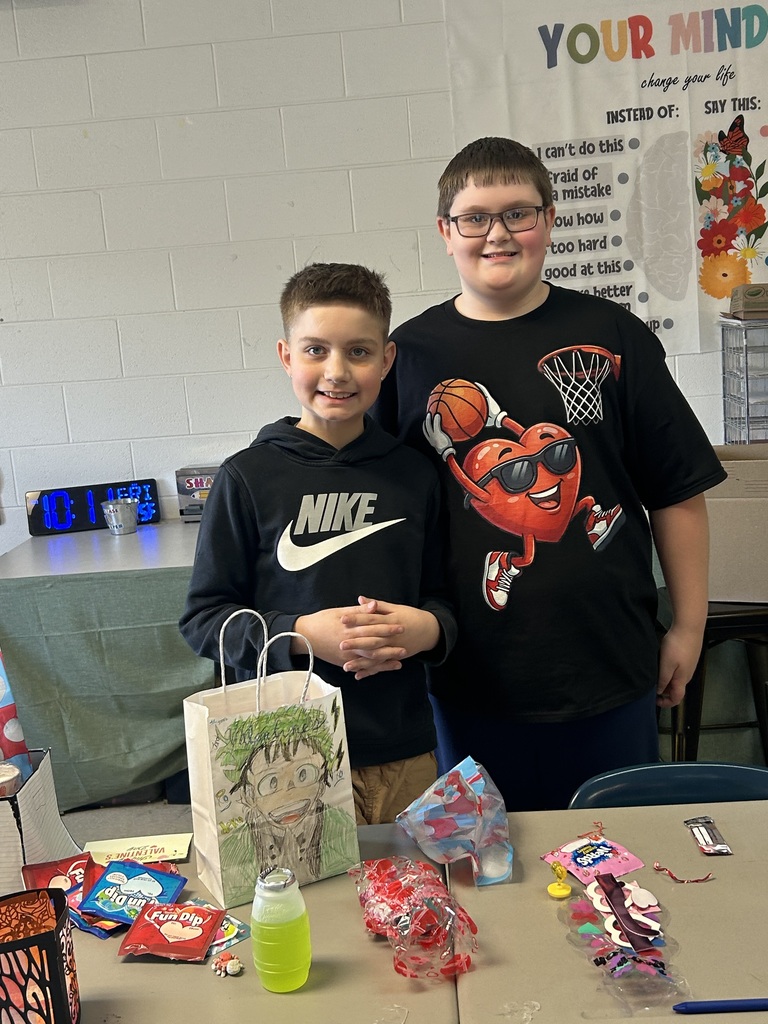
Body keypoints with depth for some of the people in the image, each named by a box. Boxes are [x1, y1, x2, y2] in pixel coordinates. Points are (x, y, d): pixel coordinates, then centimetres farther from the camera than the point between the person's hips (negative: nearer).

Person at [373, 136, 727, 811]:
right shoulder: (410, 355, -1)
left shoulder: (613, 338, -1)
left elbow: (678, 495, 2)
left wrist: (688, 629, 3)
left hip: (611, 668, 1)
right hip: (472, 679, 0)